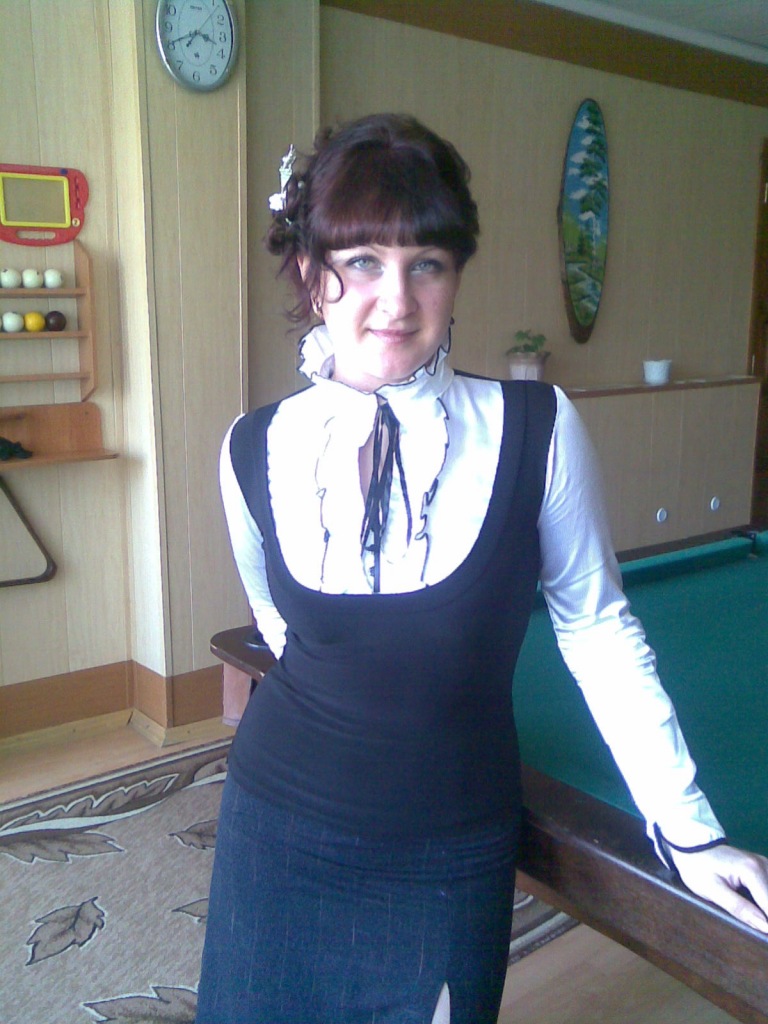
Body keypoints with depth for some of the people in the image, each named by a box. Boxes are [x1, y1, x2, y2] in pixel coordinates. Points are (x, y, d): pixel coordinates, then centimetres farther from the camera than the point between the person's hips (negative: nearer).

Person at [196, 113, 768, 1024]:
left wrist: (686, 827, -3)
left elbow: (597, 624, -5)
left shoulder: (536, 430, -16)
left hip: (452, 860, -1)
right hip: (280, 829, 2)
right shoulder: (256, 450, -11)